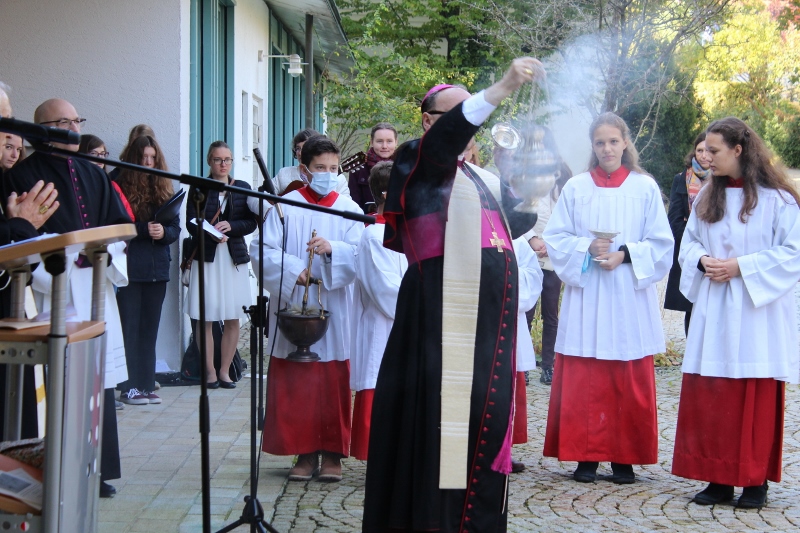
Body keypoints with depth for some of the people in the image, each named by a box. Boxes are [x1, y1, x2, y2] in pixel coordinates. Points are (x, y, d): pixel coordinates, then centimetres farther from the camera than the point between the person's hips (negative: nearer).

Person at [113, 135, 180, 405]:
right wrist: (144, 230, -19)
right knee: (129, 328, -2)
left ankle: (146, 385, 14)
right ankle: (129, 387, 2)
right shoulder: (120, 188, -5)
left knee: (150, 329, 9)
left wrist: (163, 232, -11)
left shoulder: (163, 189, 10)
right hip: (129, 269, -5)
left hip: (157, 269, 5)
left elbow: (175, 228, 10)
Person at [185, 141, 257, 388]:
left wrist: (230, 227, -14)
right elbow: (191, 223, -1)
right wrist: (212, 233, -19)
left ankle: (225, 371, 11)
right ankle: (210, 372, 7)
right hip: (206, 257, -1)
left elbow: (251, 223, 4)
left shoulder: (243, 188, 10)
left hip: (234, 257, 2)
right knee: (205, 319, -2)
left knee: (233, 319, 1)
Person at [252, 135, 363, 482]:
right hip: (294, 309, 0)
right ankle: (305, 452, 10)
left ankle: (332, 453, 10)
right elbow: (261, 250, -3)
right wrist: (293, 269, -17)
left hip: (335, 313, 0)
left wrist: (332, 249, -23)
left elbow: (361, 255, -5)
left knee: (334, 384, 1)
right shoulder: (286, 207, 4)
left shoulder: (349, 210, 7)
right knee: (295, 385, 1)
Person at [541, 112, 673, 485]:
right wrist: (587, 248, -13)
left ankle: (624, 458, 9)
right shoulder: (575, 188, 6)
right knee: (583, 382, -1)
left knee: (630, 382, 1)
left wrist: (625, 255, -13)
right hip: (585, 298, 1)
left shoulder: (645, 188, 3)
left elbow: (661, 245, 2)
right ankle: (586, 456, 7)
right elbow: (556, 239, 4)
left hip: (629, 296, 0)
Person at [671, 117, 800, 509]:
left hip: (758, 313, -5)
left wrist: (741, 267, -15)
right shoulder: (707, 196, 11)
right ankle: (719, 478, 11)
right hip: (713, 312, 5)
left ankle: (755, 481, 11)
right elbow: (689, 242, 16)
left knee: (756, 399, 0)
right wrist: (703, 261, -5)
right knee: (709, 398, 3)